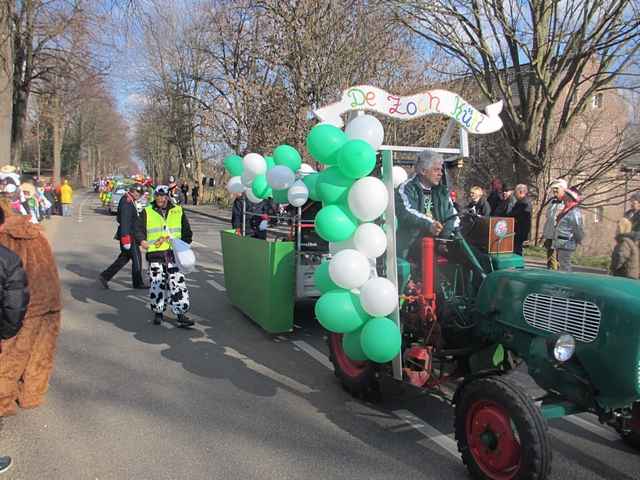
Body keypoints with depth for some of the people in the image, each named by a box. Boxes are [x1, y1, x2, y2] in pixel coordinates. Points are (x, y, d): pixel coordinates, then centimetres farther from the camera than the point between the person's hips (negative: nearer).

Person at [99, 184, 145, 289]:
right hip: (128, 235, -10)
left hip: (128, 235, 10)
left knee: (124, 258, 16)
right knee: (137, 258, 2)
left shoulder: (130, 201, 12)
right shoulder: (126, 202, -19)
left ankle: (104, 276, 18)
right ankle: (137, 283, 15)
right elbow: (124, 222, -25)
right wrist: (126, 240, -27)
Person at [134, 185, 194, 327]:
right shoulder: (147, 212, 7)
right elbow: (138, 229, 1)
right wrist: (142, 240, -19)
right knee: (157, 284, 3)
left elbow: (187, 232, 16)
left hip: (174, 254, 1)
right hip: (155, 255, 0)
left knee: (178, 284, -4)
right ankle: (158, 312, 21)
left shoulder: (178, 211, 10)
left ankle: (181, 315, 2)